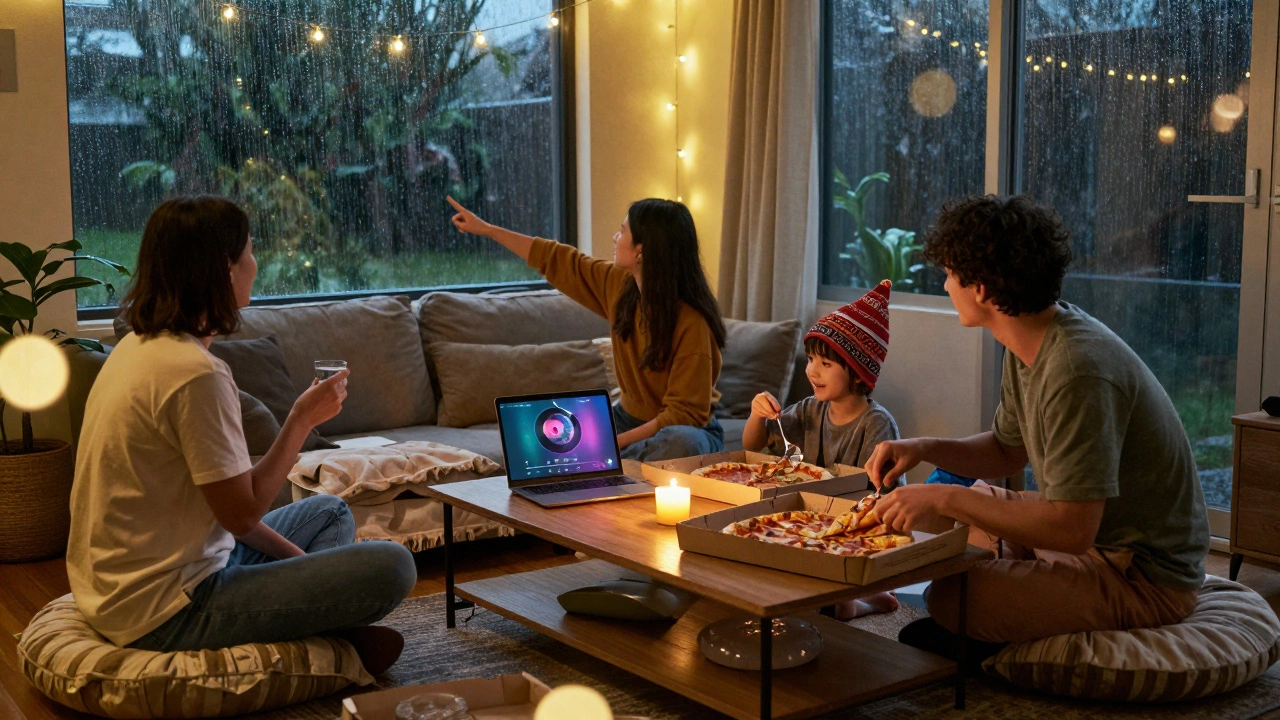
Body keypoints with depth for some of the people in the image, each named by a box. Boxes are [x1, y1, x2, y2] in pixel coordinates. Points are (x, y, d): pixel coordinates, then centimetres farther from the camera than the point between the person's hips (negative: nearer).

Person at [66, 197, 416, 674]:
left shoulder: (139, 346, 7)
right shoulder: (196, 373, -24)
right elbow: (242, 513, -19)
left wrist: (296, 556, 8)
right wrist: (302, 420, -8)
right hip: (166, 612, -10)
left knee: (330, 514, 24)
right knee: (391, 567, -17)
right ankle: (322, 640, 8)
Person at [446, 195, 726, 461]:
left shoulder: (691, 323, -25)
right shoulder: (620, 285, -4)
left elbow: (685, 414, -24)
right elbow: (557, 260, 9)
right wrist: (486, 229, 16)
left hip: (685, 429, -6)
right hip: (629, 419, 6)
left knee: (681, 442, -41)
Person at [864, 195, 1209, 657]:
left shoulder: (1078, 371, -29)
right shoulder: (1031, 346, 2)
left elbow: (1072, 529, -31)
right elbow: (1007, 451, 15)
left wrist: (946, 499, -27)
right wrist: (924, 449, -2)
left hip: (1144, 579, -10)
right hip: (1096, 533, 10)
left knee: (951, 599, -26)